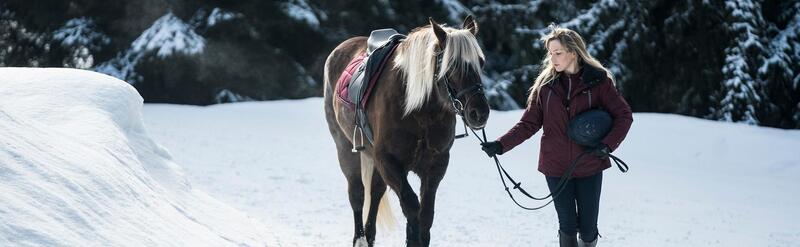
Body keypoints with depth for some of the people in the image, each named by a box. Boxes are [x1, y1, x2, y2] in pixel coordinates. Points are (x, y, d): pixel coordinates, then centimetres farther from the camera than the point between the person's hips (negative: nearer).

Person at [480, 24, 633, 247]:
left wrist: (608, 145, -17)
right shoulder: (545, 84, 0)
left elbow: (624, 115, -3)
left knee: (588, 227, 5)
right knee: (568, 226, 4)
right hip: (556, 167, 1)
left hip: (589, 167, -1)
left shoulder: (598, 81, -6)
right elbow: (529, 123, 1)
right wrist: (501, 145, -12)